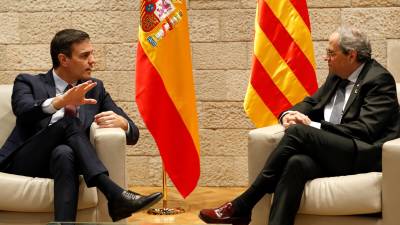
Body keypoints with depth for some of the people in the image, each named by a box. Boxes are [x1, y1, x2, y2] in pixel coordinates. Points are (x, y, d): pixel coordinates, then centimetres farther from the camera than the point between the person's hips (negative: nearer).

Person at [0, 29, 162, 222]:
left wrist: (121, 122, -13)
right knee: (67, 122, -30)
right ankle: (114, 194, -42)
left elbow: (132, 134, 12)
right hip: (24, 163, -2)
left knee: (64, 153, -35)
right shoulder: (28, 83, 8)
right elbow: (23, 111, -16)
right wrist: (60, 101, -35)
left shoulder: (95, 89, 17)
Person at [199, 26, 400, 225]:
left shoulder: (379, 79, -7)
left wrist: (312, 126, -16)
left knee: (298, 132, -26)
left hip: (364, 156, -7)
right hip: (332, 153, 7)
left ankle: (241, 207, -21)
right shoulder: (337, 76, 18)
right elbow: (311, 103, 24)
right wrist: (289, 115, -2)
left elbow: (365, 130, -16)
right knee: (296, 164, -29)